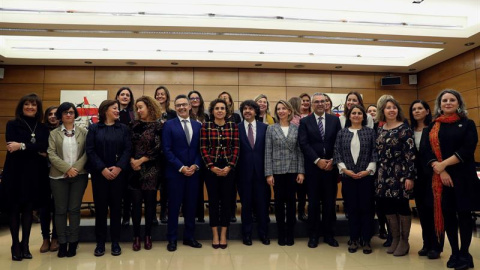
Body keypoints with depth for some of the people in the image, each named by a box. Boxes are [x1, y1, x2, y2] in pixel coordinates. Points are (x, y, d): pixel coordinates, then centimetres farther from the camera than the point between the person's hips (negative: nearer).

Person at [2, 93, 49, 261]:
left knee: (29, 208, 7)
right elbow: (12, 147, -11)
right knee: (14, 208, 3)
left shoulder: (43, 128, 10)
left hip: (35, 173, 2)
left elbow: (44, 148, -7)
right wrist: (36, 151, -15)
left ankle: (25, 245, 17)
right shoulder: (12, 125, 4)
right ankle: (15, 246, 14)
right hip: (15, 172, -2)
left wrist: (23, 146, -17)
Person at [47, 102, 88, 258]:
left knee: (74, 209, 3)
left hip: (79, 175, 0)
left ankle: (73, 243, 12)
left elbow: (87, 153, -1)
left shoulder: (83, 132, 7)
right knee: (60, 210, 5)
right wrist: (67, 169, -14)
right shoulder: (54, 133, 8)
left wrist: (76, 168, -14)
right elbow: (51, 154, -3)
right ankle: (62, 243, 14)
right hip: (59, 176, 1)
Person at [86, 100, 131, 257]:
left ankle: (115, 242, 16)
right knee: (100, 207, 4)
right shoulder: (94, 128, 5)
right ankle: (100, 243, 16)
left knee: (116, 206, 6)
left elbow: (128, 149, 0)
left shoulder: (123, 128, 7)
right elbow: (90, 150, -4)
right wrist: (102, 169, -14)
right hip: (99, 173, -1)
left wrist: (119, 167, -13)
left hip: (118, 173, 1)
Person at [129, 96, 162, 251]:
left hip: (151, 169, -2)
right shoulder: (133, 125, 9)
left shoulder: (158, 126, -1)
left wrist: (141, 160, -10)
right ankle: (136, 236, 15)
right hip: (134, 169, 2)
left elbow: (157, 149, -8)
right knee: (136, 202, 4)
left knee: (150, 202, 4)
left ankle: (148, 235, 18)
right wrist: (131, 160, -10)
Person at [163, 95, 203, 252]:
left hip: (194, 171, 3)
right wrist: (181, 167, -14)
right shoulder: (169, 125, -1)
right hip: (175, 172, -3)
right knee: (174, 206, 5)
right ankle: (172, 239, 18)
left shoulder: (198, 125, 9)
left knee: (191, 205, 10)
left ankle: (189, 237, 23)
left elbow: (201, 149, 7)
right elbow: (167, 150, -7)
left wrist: (195, 166, -8)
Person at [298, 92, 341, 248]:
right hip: (313, 167, -2)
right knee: (313, 202, 5)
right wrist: (317, 160, -13)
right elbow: (304, 144, -6)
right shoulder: (305, 122, 3)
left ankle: (328, 234, 21)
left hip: (331, 166, 2)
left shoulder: (335, 120, 9)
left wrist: (333, 160, -8)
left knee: (330, 201, 8)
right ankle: (313, 235, 16)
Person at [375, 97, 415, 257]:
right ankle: (395, 239, 24)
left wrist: (410, 176, -17)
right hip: (384, 174, 6)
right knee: (387, 206, 9)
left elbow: (411, 154, -11)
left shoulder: (404, 129, -6)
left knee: (402, 206, 2)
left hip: (400, 174, -5)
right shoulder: (380, 130, 10)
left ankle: (404, 241, 17)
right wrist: (378, 173, 11)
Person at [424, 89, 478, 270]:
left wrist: (443, 164, -16)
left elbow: (467, 150, -10)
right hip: (439, 177, 2)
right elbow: (428, 151, 1)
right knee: (447, 214, 6)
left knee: (463, 213, 3)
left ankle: (465, 254, 16)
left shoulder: (467, 124, 3)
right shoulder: (433, 127, 9)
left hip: (463, 176, -2)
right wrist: (440, 171, -13)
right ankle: (454, 253, 20)